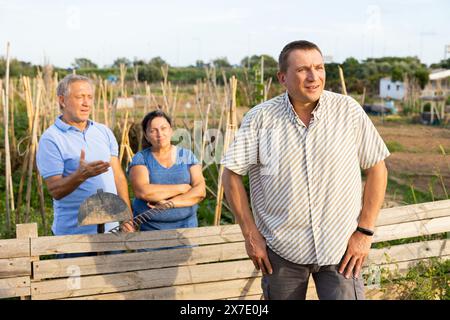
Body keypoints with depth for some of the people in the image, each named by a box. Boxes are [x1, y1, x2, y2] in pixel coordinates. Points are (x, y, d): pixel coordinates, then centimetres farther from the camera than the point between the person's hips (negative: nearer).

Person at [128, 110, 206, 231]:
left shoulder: (187, 155, 5)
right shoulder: (140, 158, 0)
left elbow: (200, 191, -5)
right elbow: (142, 192, -17)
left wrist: (170, 203, -18)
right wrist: (182, 188, -11)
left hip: (186, 225, 2)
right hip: (149, 228, -2)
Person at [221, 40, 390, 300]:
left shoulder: (348, 110, -5)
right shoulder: (260, 118, -6)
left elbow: (377, 168, 0)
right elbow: (232, 174, -1)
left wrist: (365, 231, -4)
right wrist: (250, 233, -4)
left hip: (341, 247, 0)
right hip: (281, 250, 1)